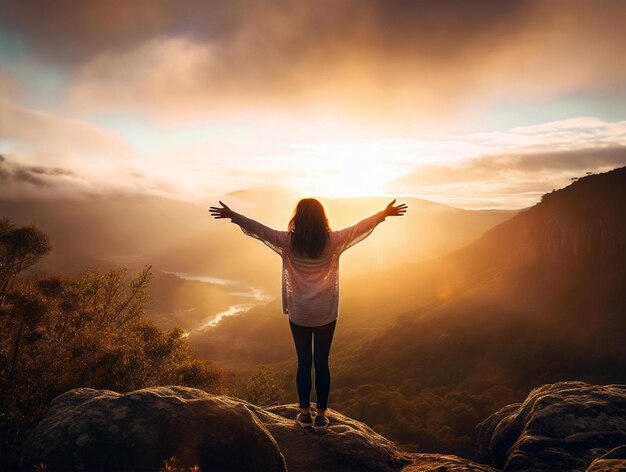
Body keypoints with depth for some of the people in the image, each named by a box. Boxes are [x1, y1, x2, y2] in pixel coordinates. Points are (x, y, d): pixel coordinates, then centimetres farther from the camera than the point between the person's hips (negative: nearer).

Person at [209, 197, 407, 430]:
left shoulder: (288, 242, -10)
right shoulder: (333, 241, -9)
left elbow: (259, 229, -5)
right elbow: (361, 227, 0)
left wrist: (233, 216, 5)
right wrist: (385, 213, 12)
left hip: (299, 313, 0)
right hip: (326, 313, 0)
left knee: (303, 362, 12)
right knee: (322, 362, 9)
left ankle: (305, 414, 20)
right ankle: (321, 416, 17)